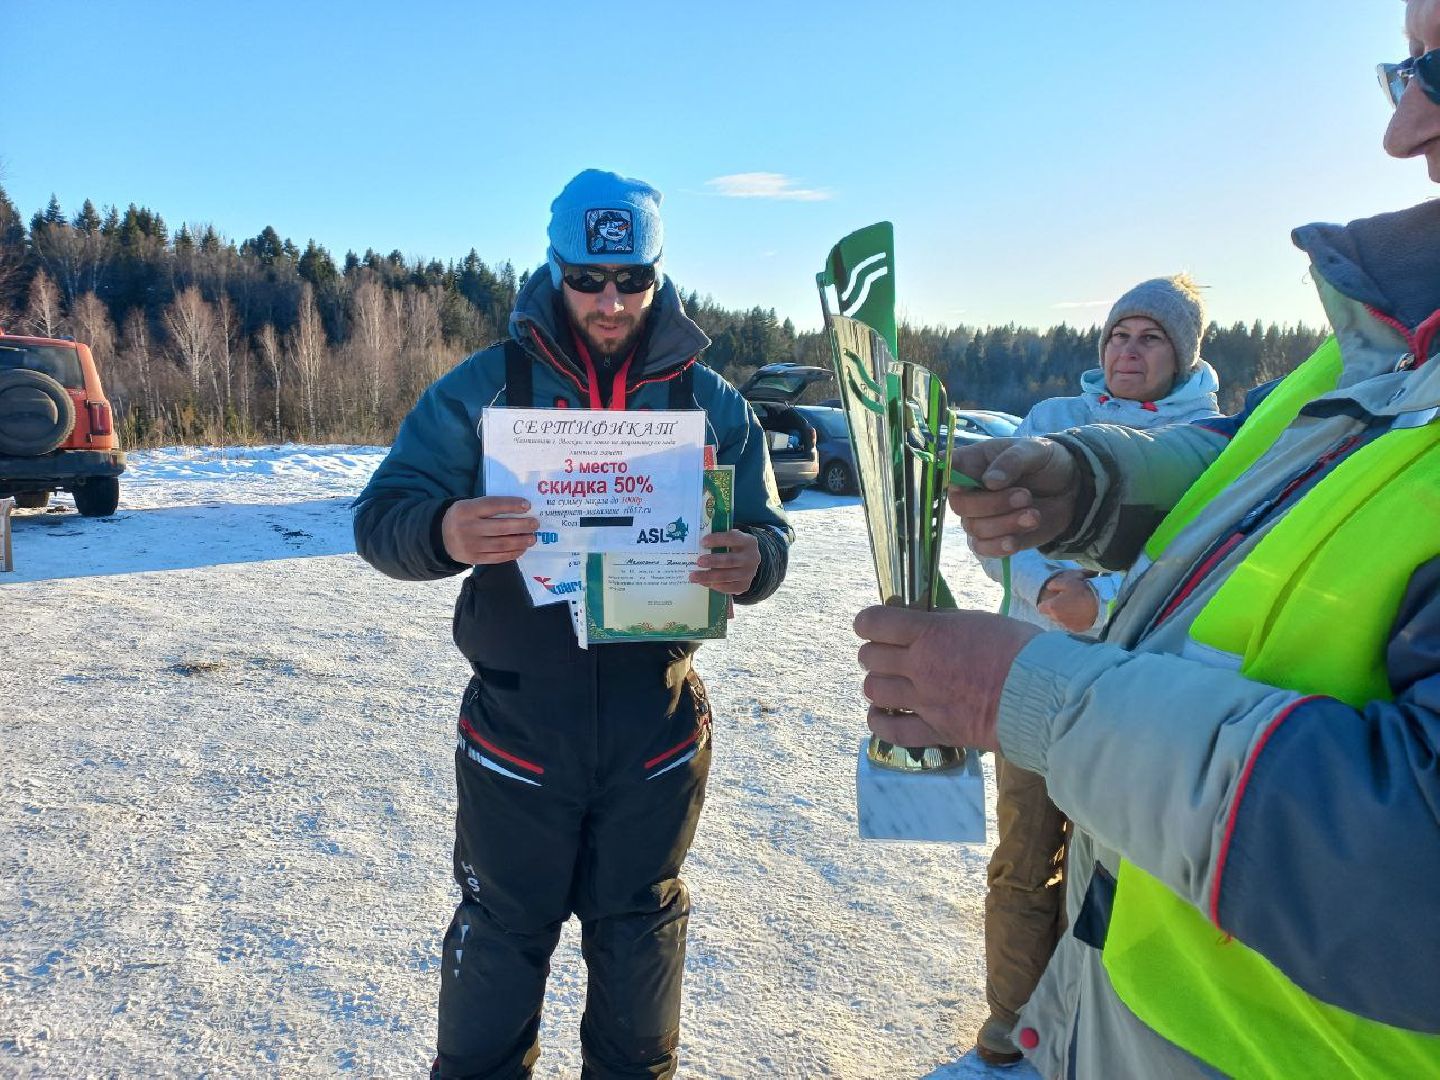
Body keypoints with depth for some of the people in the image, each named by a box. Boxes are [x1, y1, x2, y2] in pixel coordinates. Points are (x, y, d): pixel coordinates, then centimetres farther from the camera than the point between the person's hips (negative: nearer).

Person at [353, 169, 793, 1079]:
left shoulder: (712, 401, 1)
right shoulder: (483, 387, -3)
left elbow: (769, 534, 1)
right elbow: (380, 518, -7)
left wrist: (749, 562, -24)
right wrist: (444, 533, -31)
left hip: (657, 729, 2)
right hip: (517, 725, -1)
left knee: (641, 932, 19)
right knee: (502, 932, 15)